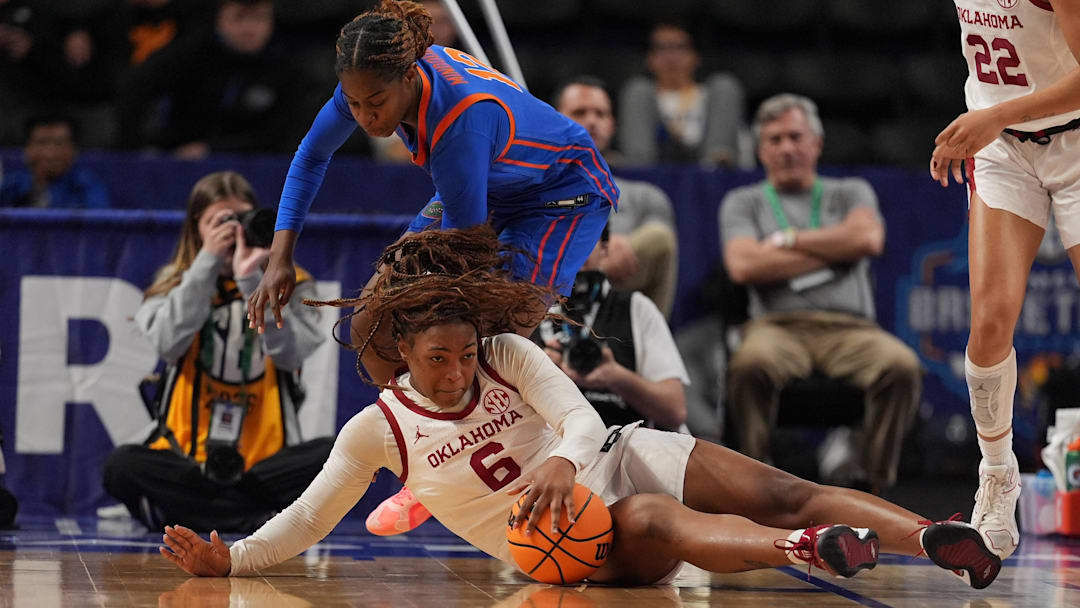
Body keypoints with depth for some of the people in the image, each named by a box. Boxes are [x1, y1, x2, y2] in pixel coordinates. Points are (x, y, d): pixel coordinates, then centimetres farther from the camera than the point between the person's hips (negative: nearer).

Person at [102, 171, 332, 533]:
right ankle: (264, 514, -29)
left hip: (269, 459, 0)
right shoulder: (176, 283, 10)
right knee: (122, 467, -31)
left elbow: (289, 354, -10)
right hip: (185, 459, 0)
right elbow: (170, 344, -11)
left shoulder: (290, 283, 8)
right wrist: (208, 262, -13)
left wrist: (252, 281, -16)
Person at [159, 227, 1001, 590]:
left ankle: (937, 538, -33)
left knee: (777, 492, -19)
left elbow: (582, 419, -12)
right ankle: (809, 549, -64)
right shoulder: (377, 430, -3)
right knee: (660, 523, -38)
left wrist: (563, 459, -36)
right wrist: (228, 558, -16)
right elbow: (306, 520, 1)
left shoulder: (511, 355, -1)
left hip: (616, 461, 4)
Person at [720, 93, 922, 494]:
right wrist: (833, 250, 4)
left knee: (902, 366, -34)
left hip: (849, 326, 1)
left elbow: (868, 239, -1)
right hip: (778, 325, -1)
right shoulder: (743, 202, 20)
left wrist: (789, 240, 4)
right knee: (751, 364, -39)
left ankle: (875, 484, -27)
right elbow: (742, 266, -1)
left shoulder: (850, 193, 22)